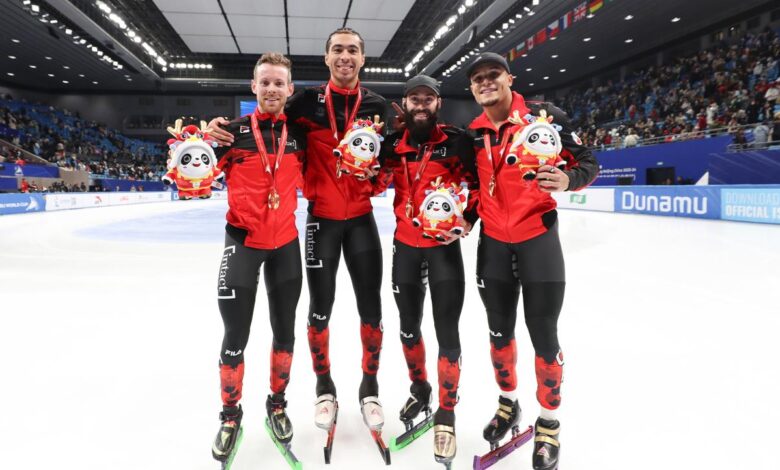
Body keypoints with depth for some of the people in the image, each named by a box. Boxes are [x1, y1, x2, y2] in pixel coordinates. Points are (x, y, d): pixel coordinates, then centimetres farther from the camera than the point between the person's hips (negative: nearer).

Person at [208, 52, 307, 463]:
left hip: (285, 242, 3)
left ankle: (277, 403, 33)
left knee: (285, 330, 12)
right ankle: (230, 413, 22)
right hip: (242, 240, -3)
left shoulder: (299, 135, 0)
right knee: (236, 335, 0)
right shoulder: (233, 131, -8)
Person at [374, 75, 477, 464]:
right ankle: (419, 390, 39)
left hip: (443, 245, -3)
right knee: (408, 326, 15)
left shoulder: (457, 140, -6)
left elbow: (479, 184, -2)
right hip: (405, 245, 4)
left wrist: (465, 222, -15)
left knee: (447, 333, -2)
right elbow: (377, 186, 7)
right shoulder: (393, 144, 3)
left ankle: (446, 415, 14)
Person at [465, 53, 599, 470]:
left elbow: (588, 162, -7)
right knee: (499, 331, 14)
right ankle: (508, 402, 38)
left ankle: (549, 423, 22)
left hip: (537, 238, -4)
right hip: (493, 242, 4)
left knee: (543, 336, 1)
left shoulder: (544, 116, -9)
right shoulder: (472, 133, 4)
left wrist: (567, 179, -27)